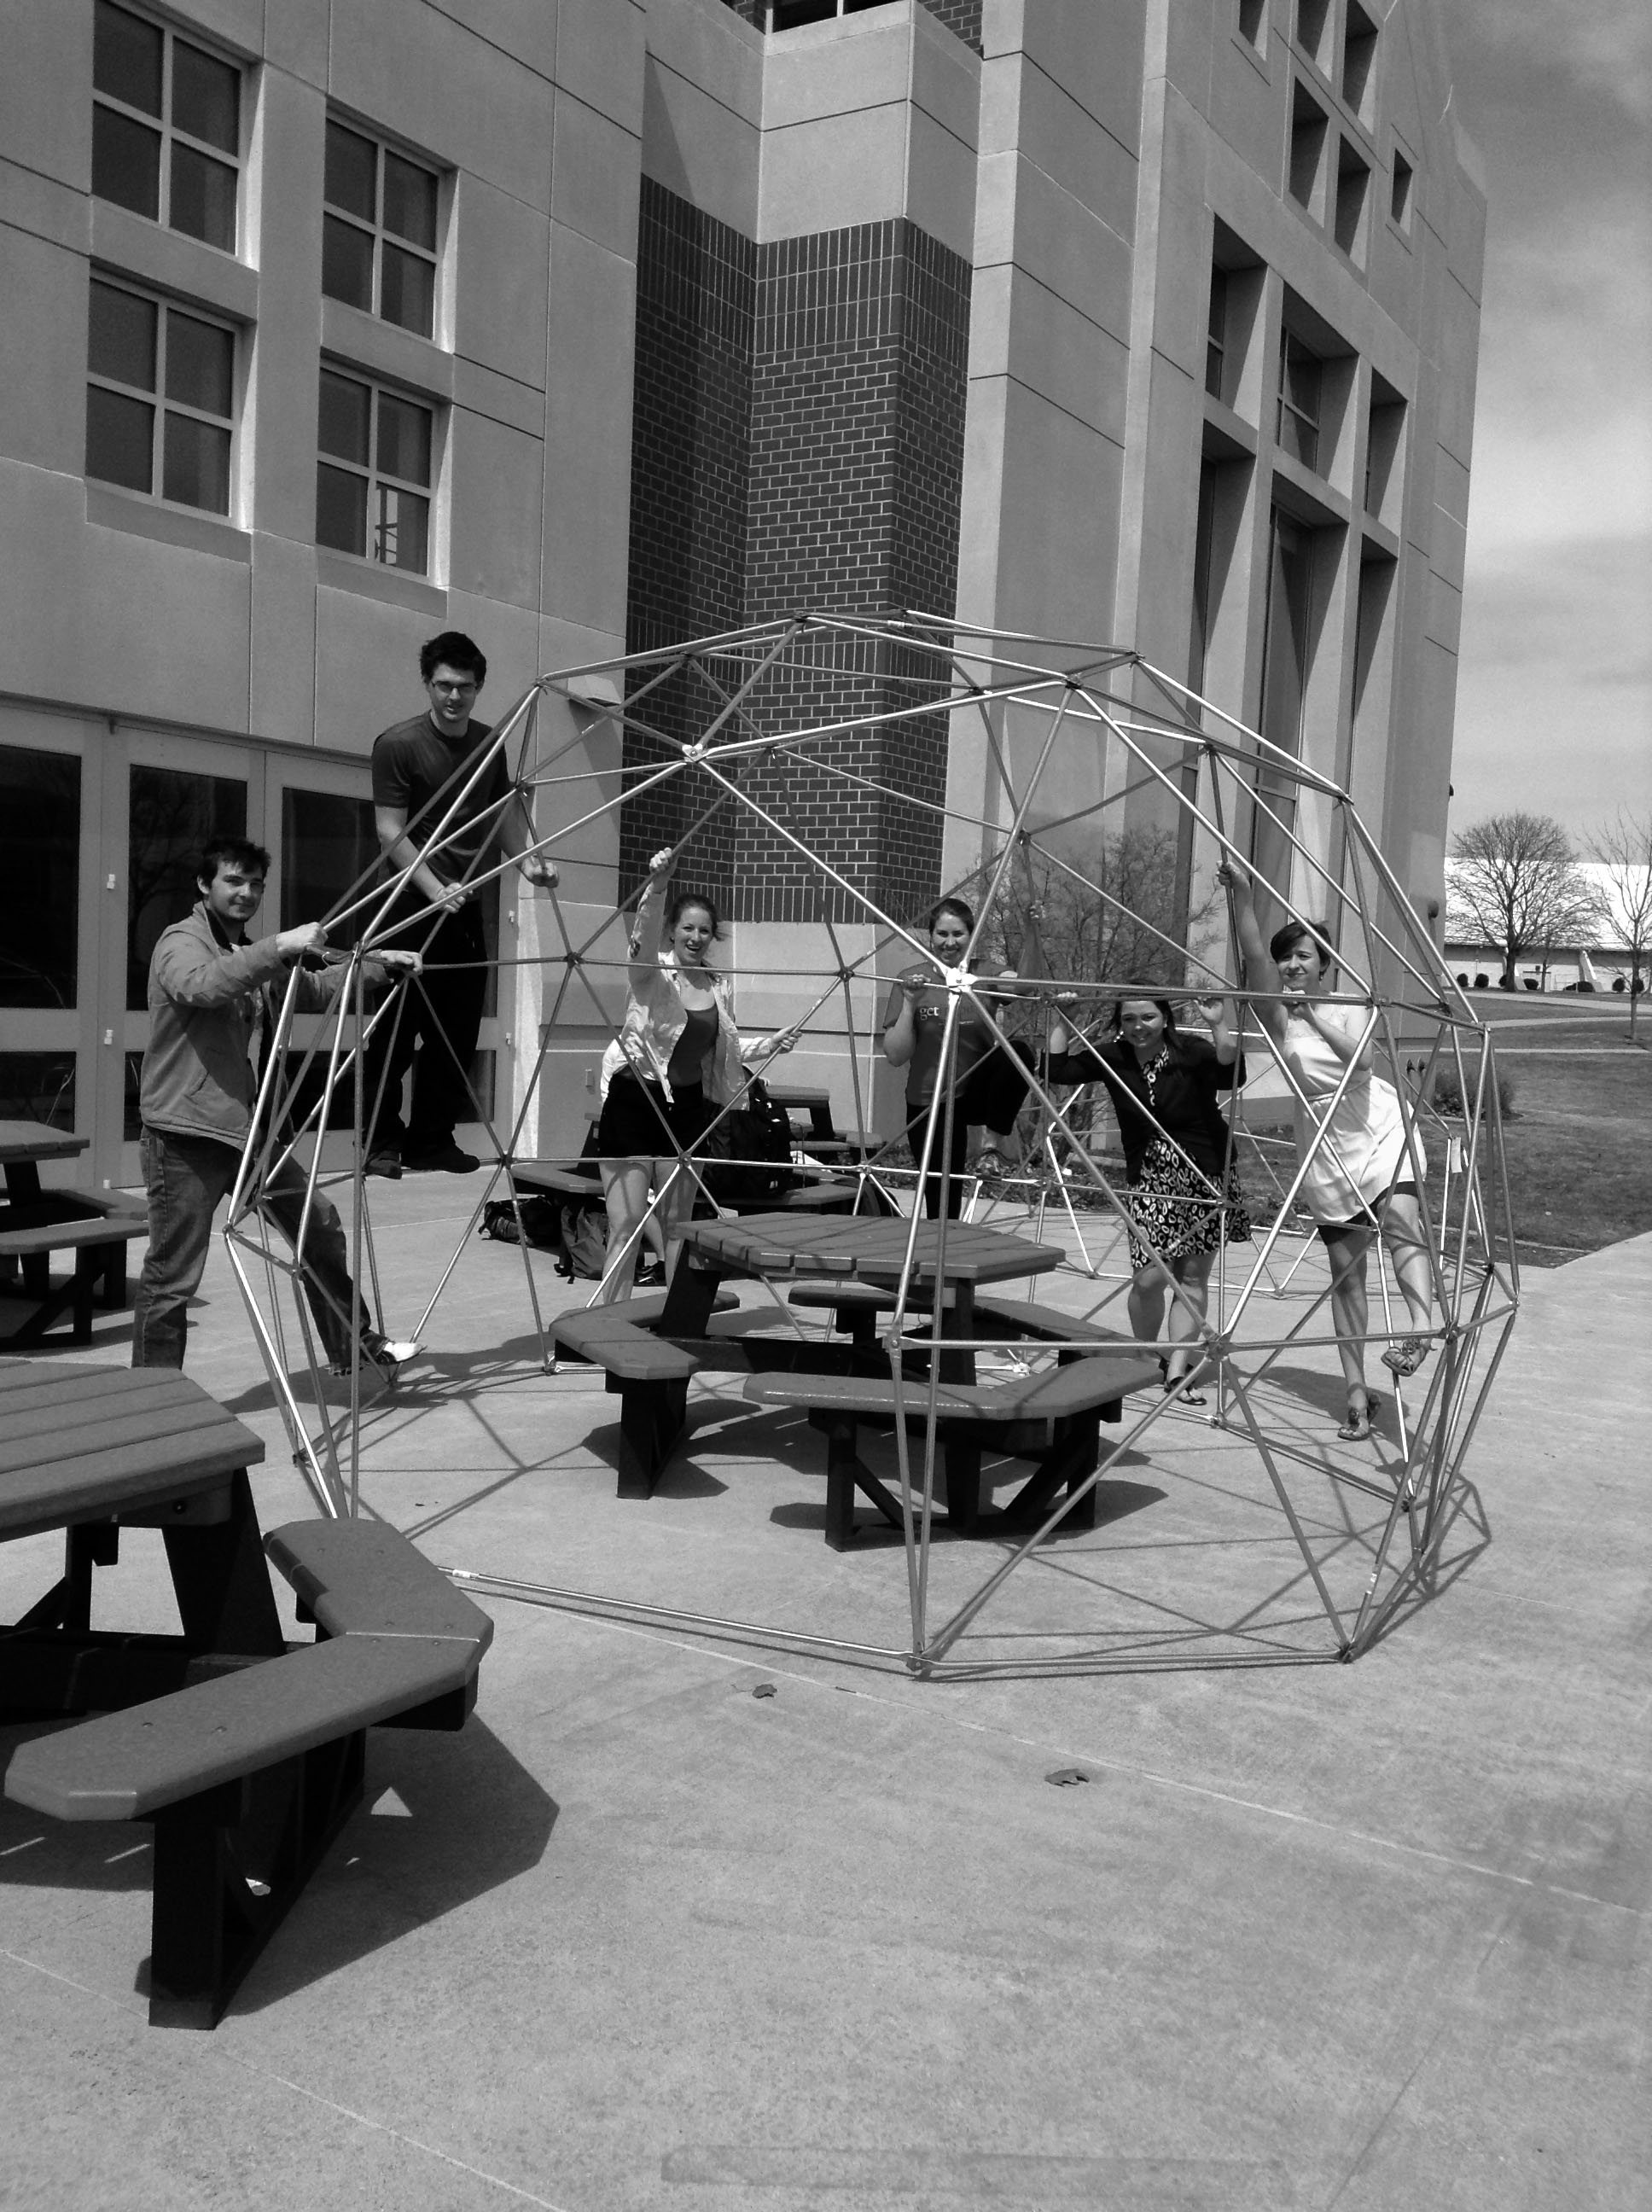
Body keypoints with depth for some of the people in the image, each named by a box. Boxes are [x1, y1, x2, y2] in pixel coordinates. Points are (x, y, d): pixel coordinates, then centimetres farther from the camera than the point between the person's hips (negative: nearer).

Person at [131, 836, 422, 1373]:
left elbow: (316, 989, 25)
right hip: (187, 1134, -8)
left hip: (246, 1126, 8)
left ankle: (353, 1348, 26)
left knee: (318, 1223, 12)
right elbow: (200, 986, -28)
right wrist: (279, 948, -35)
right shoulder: (181, 941, -6)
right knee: (171, 1277, -6)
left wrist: (380, 964, 13)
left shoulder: (253, 956, 19)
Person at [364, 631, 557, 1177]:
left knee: (456, 1032, 7)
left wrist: (528, 859, 3)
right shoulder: (398, 743, -8)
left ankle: (432, 1141, 15)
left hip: (465, 906, 6)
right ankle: (381, 1143, 3)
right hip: (412, 906, -6)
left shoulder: (489, 742, 11)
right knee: (397, 1031, -6)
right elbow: (391, 832, -11)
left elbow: (505, 809, 21)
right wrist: (435, 889, -21)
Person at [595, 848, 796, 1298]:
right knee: (625, 1229, -5)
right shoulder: (652, 970, -9)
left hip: (686, 1107, 5)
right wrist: (656, 888, -49)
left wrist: (770, 1045, 5)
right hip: (633, 1101, -4)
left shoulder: (721, 985, 5)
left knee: (677, 1226, 12)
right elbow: (645, 934, -33)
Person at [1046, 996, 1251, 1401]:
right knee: (1149, 1276, -9)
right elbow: (1057, 1070, -9)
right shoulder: (1112, 1059, -2)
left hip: (1207, 1175, -1)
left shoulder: (1191, 1053, -12)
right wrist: (1060, 1020, -13)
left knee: (1192, 1276, 1)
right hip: (1149, 1180, 1)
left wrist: (1221, 1026, -41)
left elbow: (1232, 1076, -29)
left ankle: (1178, 1368, 6)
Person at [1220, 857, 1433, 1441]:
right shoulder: (1279, 1016, -2)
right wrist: (1242, 897, -34)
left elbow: (1357, 1056, -19)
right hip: (1328, 1157, 0)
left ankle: (1420, 1326, -46)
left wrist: (1313, 1014, -25)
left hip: (1382, 1135, 0)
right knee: (1345, 1271, 2)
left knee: (1402, 1223, -29)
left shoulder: (1351, 1008, 2)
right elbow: (1255, 958, -20)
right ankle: (1358, 1394, 8)